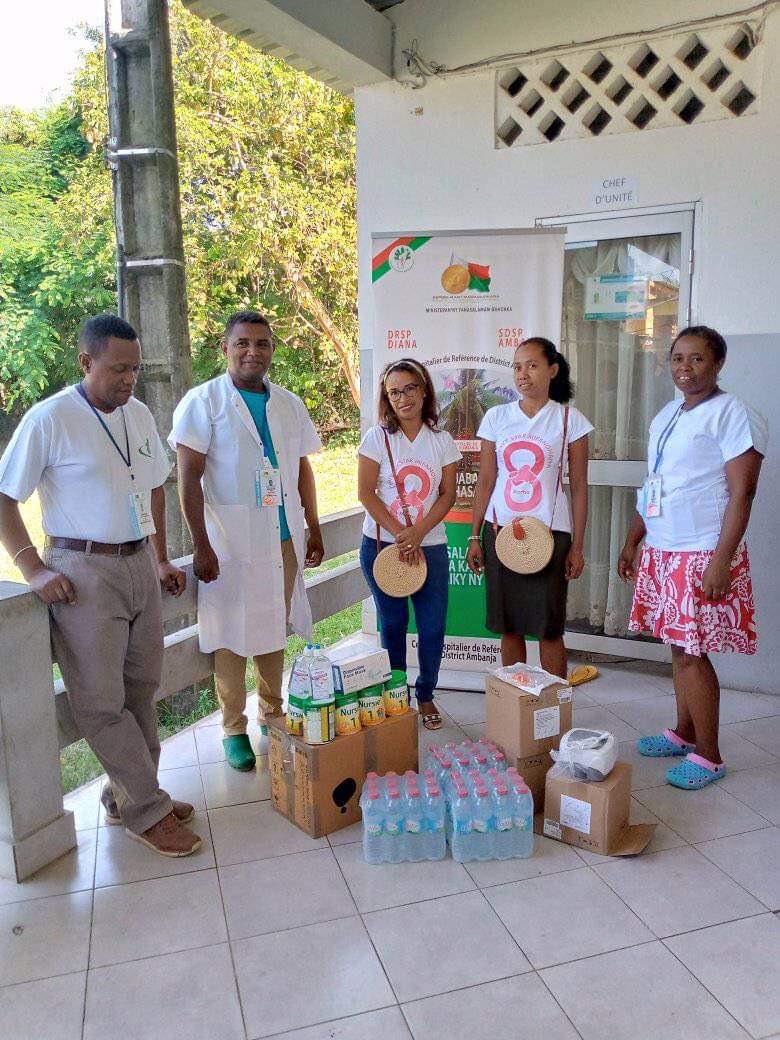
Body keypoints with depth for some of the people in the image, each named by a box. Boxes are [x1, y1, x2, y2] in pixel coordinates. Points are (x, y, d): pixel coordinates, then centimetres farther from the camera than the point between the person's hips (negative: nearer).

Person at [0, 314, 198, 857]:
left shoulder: (140, 415, 8)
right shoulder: (50, 419, -10)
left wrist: (162, 559, 16)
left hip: (140, 566, 6)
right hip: (84, 572, -6)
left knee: (141, 690, 12)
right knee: (101, 702, -2)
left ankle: (128, 795, 27)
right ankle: (149, 811, 10)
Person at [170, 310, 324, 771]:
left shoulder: (290, 404, 10)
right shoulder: (204, 401, -5)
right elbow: (189, 478, -9)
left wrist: (314, 530, 13)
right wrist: (201, 546, -13)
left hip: (284, 537, 5)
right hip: (231, 540, -4)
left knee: (275, 629, 14)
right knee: (232, 635, 3)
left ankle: (272, 712, 30)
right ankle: (235, 728, 18)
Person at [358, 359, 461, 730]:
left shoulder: (442, 441, 4)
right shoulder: (377, 437, -2)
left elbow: (447, 495, 1)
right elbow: (365, 493, -6)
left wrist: (418, 534, -13)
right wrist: (399, 533, -14)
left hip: (429, 546, 1)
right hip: (381, 545, -1)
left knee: (433, 626, 1)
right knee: (393, 623, 8)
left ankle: (425, 695, 22)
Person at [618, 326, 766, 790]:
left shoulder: (734, 415, -11)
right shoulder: (665, 416, 14)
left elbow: (741, 494, -16)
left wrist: (721, 561, -21)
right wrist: (633, 542, 17)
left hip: (703, 555, -7)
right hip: (661, 551, 7)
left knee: (692, 652, -3)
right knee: (679, 646, 15)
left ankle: (709, 756, 11)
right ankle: (684, 734, 29)